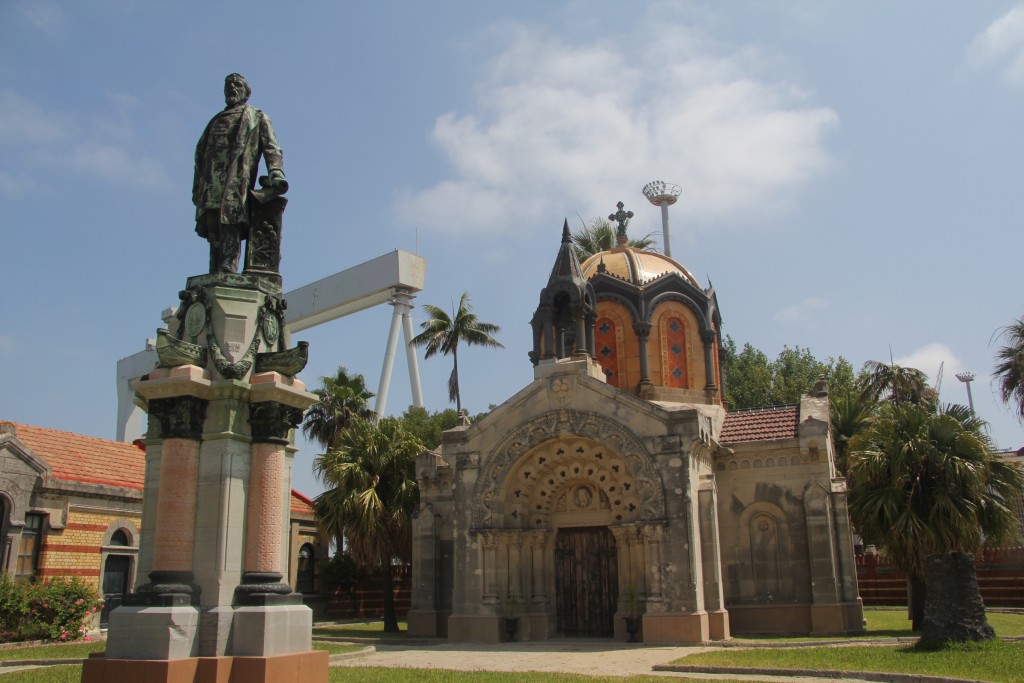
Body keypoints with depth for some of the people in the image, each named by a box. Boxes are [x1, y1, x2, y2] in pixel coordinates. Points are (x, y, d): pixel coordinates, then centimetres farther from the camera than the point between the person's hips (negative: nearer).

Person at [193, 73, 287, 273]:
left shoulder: (257, 117, 21)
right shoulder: (216, 120, 33)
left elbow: (271, 148, 4)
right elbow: (200, 153, 27)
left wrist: (276, 173, -16)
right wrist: (197, 188, 13)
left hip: (236, 181, -5)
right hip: (211, 184, 5)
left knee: (230, 227, -20)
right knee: (213, 234, -5)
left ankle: (227, 272, -30)